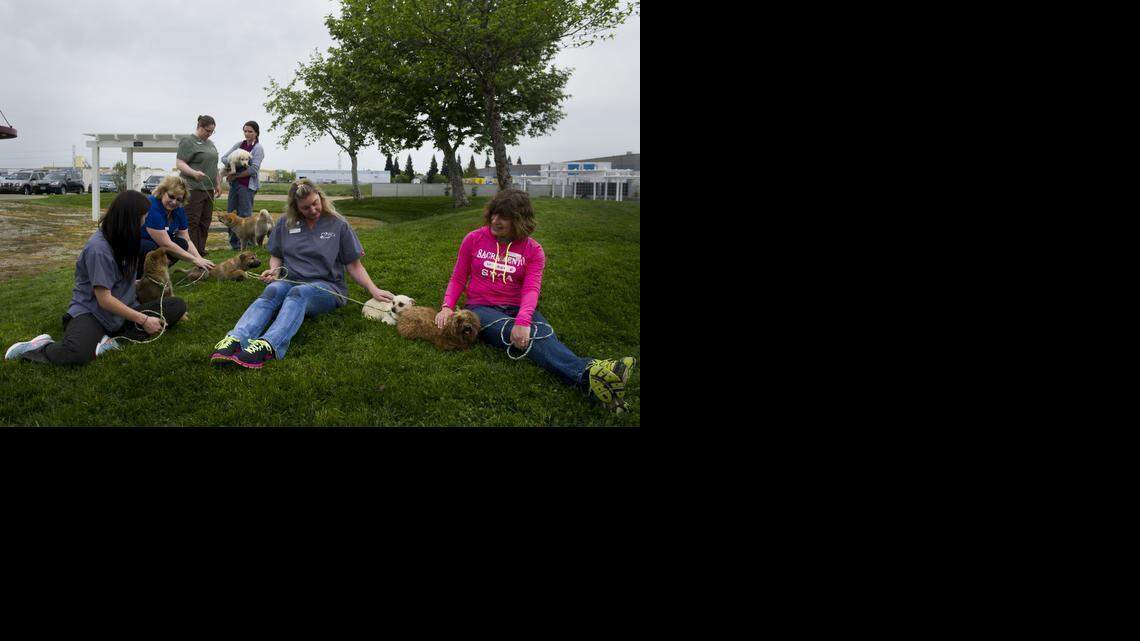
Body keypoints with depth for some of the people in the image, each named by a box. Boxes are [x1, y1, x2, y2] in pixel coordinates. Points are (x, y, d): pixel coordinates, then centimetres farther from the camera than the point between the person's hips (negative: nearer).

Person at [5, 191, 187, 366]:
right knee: (78, 353, -41)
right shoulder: (98, 248, -18)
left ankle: (115, 340, -22)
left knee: (177, 306, -14)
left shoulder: (123, 240, 6)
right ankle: (41, 347, -7)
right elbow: (104, 300, -19)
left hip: (123, 311, 9)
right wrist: (143, 320, -17)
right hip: (92, 312, -9)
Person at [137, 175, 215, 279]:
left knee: (182, 243, -15)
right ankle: (137, 276, -11)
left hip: (155, 244, 8)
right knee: (153, 249, -36)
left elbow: (187, 240, -2)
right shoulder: (151, 207, -28)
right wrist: (195, 260, -27)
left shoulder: (179, 210, -4)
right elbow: (166, 244, -29)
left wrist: (200, 259, -20)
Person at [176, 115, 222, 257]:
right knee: (192, 221, -8)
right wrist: (194, 173, -27)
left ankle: (201, 250, 12)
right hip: (193, 189, -8)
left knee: (205, 221, 7)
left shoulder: (210, 143, 20)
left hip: (208, 189, 8)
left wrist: (218, 183, 20)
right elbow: (179, 163, -12)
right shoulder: (188, 142, -4)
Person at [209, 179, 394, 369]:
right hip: (291, 280, 3)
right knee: (272, 290, -32)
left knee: (299, 292, -37)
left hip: (326, 286, -3)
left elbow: (354, 266, 4)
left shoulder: (338, 225, 4)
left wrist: (374, 290, -7)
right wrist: (274, 270, -1)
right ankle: (235, 339, -57)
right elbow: (276, 256, 21)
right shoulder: (285, 222, 11)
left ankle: (267, 345, -62)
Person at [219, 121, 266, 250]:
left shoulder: (258, 148, -4)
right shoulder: (239, 144, 13)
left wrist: (235, 175, -11)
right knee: (231, 212, 7)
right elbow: (224, 158, 11)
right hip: (234, 184, 6)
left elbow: (254, 169, -13)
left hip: (248, 185, -6)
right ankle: (233, 242, 16)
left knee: (245, 215, -4)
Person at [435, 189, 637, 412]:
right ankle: (586, 373, -63)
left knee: (543, 333, -33)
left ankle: (591, 377, -63)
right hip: (481, 309, -2)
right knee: (527, 336, -34)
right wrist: (447, 306, -9)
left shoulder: (533, 250, 4)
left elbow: (531, 289, -11)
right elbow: (458, 279, 12)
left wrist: (523, 320, -31)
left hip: (518, 309, 2)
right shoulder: (474, 239, 6)